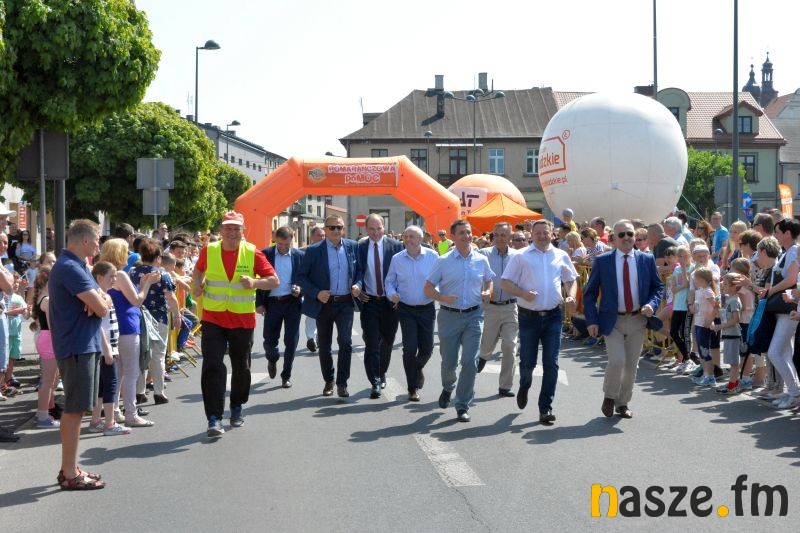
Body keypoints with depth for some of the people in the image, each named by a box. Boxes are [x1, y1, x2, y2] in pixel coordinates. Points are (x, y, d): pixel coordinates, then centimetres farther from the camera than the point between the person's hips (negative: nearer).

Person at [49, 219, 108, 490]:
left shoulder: (76, 266, 16)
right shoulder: (70, 268, -18)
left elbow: (101, 301, 14)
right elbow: (102, 309, -23)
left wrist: (96, 301, -9)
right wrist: (99, 303, 0)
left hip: (83, 345, 10)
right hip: (78, 347, -10)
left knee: (75, 409, 15)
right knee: (74, 410, -6)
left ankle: (69, 468, 22)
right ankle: (70, 474, -1)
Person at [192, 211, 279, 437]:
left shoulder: (252, 253, -5)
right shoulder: (209, 251, -1)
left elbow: (274, 281, -5)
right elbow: (198, 270, 20)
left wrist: (255, 282, -23)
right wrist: (197, 284, -1)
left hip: (243, 320, 1)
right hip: (213, 319, 0)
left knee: (241, 368, 15)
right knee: (213, 367, -12)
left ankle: (236, 408, 37)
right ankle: (214, 418, -12)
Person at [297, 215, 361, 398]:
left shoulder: (352, 246, 2)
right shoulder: (314, 251, -5)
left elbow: (359, 269, 14)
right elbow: (301, 277, -3)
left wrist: (357, 284, -5)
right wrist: (316, 293, -15)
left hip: (345, 303, 0)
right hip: (324, 303, 0)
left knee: (346, 341, -12)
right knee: (324, 345, 10)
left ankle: (342, 383, -1)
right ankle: (328, 381, 27)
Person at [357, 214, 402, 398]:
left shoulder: (395, 246, -2)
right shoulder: (359, 248, 0)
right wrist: (358, 292, -5)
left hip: (390, 301, 1)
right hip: (369, 301, -1)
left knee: (387, 341, 13)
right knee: (372, 343, -8)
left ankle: (381, 374, 34)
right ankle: (375, 382, -6)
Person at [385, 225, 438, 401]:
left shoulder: (432, 256, -3)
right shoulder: (397, 259, 0)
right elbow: (389, 281, 8)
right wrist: (392, 294, -11)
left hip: (427, 309, 0)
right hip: (406, 309, 0)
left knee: (427, 348, 6)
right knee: (410, 347, -8)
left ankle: (418, 368, 42)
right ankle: (413, 389, 3)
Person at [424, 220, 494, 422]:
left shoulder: (482, 260, 5)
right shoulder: (443, 261, -1)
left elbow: (488, 282, 20)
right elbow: (428, 288, 1)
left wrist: (487, 293, -3)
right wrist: (442, 298, -19)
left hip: (474, 315, 1)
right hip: (449, 315, -1)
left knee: (470, 362, -7)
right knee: (449, 362, 7)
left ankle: (463, 405, 4)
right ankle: (448, 388, 41)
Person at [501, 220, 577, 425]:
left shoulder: (561, 256, 9)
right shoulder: (521, 257, 0)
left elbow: (571, 280, 18)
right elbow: (505, 282, 0)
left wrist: (571, 296, -2)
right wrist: (523, 293, -17)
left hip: (553, 316, 2)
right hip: (529, 316, -2)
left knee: (551, 363, -2)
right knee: (528, 361, 5)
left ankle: (545, 407, 5)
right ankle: (524, 387, 39)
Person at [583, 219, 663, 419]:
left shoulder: (647, 260, 2)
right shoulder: (602, 261, -3)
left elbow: (658, 286, 11)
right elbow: (589, 293, 1)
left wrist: (652, 304, -10)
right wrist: (592, 320, -8)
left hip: (637, 320, 3)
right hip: (612, 320, -3)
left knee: (631, 365, 9)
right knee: (617, 360, -15)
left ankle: (623, 403, 26)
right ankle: (609, 397, 10)